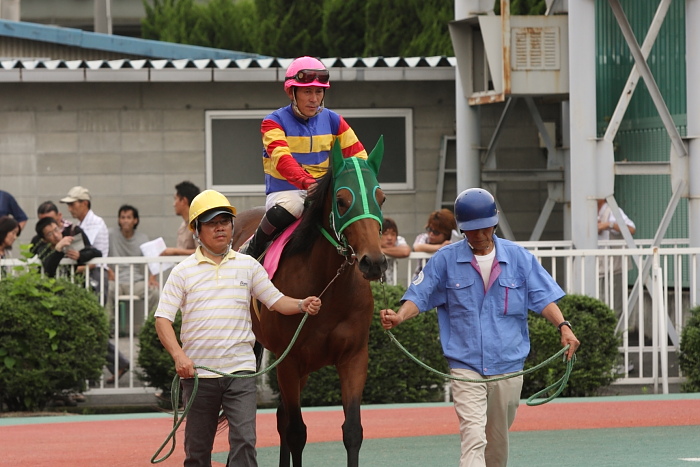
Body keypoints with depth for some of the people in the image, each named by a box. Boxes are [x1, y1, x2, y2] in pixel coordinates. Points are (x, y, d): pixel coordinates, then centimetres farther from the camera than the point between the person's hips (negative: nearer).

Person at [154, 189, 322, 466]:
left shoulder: (248, 266, 8)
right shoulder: (183, 272, 2)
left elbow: (275, 301, 13)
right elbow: (162, 320, -3)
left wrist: (302, 305, -9)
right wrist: (178, 355, -18)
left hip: (240, 370, 0)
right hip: (198, 371, 0)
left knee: (244, 441, -13)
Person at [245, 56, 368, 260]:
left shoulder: (332, 121, 8)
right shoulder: (274, 122, -6)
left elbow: (358, 155, 6)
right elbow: (281, 158, -23)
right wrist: (306, 181, -42)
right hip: (286, 191, -4)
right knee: (288, 208, -37)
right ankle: (255, 247, -10)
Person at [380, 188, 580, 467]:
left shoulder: (518, 258, 4)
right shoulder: (445, 260, 0)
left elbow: (543, 297, 0)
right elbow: (419, 296, -3)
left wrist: (563, 326, -17)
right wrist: (399, 317, -23)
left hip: (508, 366, 2)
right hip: (465, 366, -2)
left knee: (498, 442, 14)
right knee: (473, 438, -17)